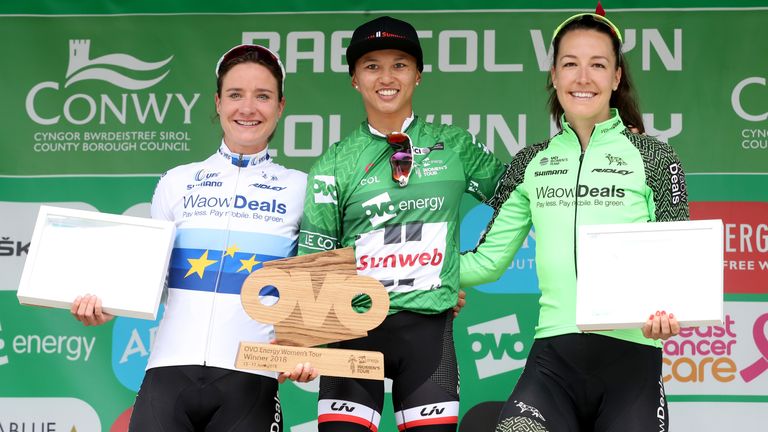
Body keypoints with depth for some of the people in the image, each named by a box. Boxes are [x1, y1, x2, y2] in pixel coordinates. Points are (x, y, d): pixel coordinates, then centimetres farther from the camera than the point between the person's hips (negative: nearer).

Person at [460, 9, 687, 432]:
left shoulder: (652, 158, 5)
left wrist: (666, 308, -17)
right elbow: (487, 259, 15)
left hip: (632, 353, -1)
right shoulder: (531, 165, 12)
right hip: (554, 353, 1)